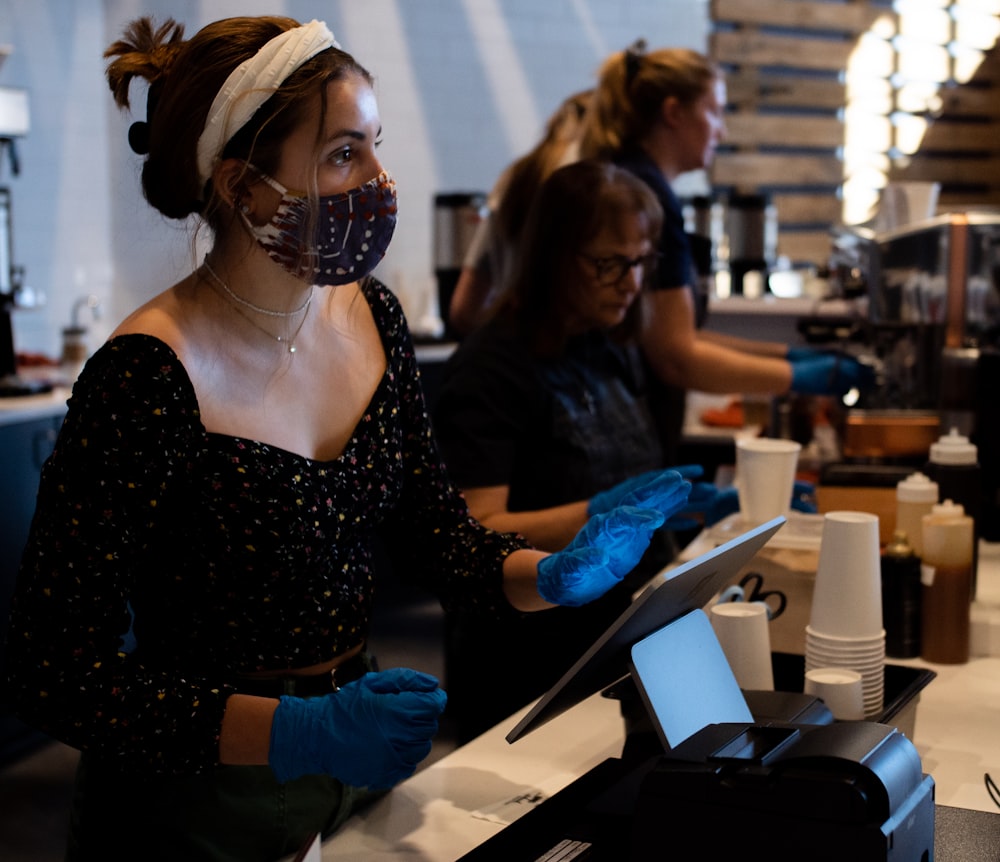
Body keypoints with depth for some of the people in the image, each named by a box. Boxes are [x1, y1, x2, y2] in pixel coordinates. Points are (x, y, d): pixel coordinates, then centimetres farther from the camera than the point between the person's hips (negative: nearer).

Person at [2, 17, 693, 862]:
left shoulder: (370, 316, -3)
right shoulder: (149, 378, -24)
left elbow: (437, 536, 3)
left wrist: (557, 577, -16)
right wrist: (293, 734, -31)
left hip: (355, 760, 7)